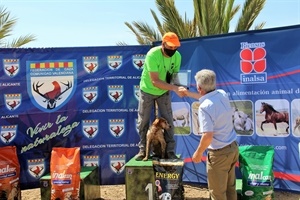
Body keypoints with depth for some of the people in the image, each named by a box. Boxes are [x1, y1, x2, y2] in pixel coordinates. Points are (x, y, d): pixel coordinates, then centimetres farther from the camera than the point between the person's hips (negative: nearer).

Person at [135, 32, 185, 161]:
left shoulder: (177, 56, -18)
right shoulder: (152, 55, -33)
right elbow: (155, 81, -37)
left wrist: (179, 86, -27)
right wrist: (175, 88, -46)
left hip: (164, 92, 3)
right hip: (147, 90, -3)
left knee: (168, 121, -1)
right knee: (143, 121, 6)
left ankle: (170, 151, 8)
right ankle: (143, 149, 21)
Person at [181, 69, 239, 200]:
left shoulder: (205, 107, -24)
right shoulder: (222, 94, -1)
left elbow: (208, 136, -28)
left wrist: (198, 153, -12)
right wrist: (188, 93, 31)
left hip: (219, 153, -8)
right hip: (233, 148, 8)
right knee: (230, 187, 24)